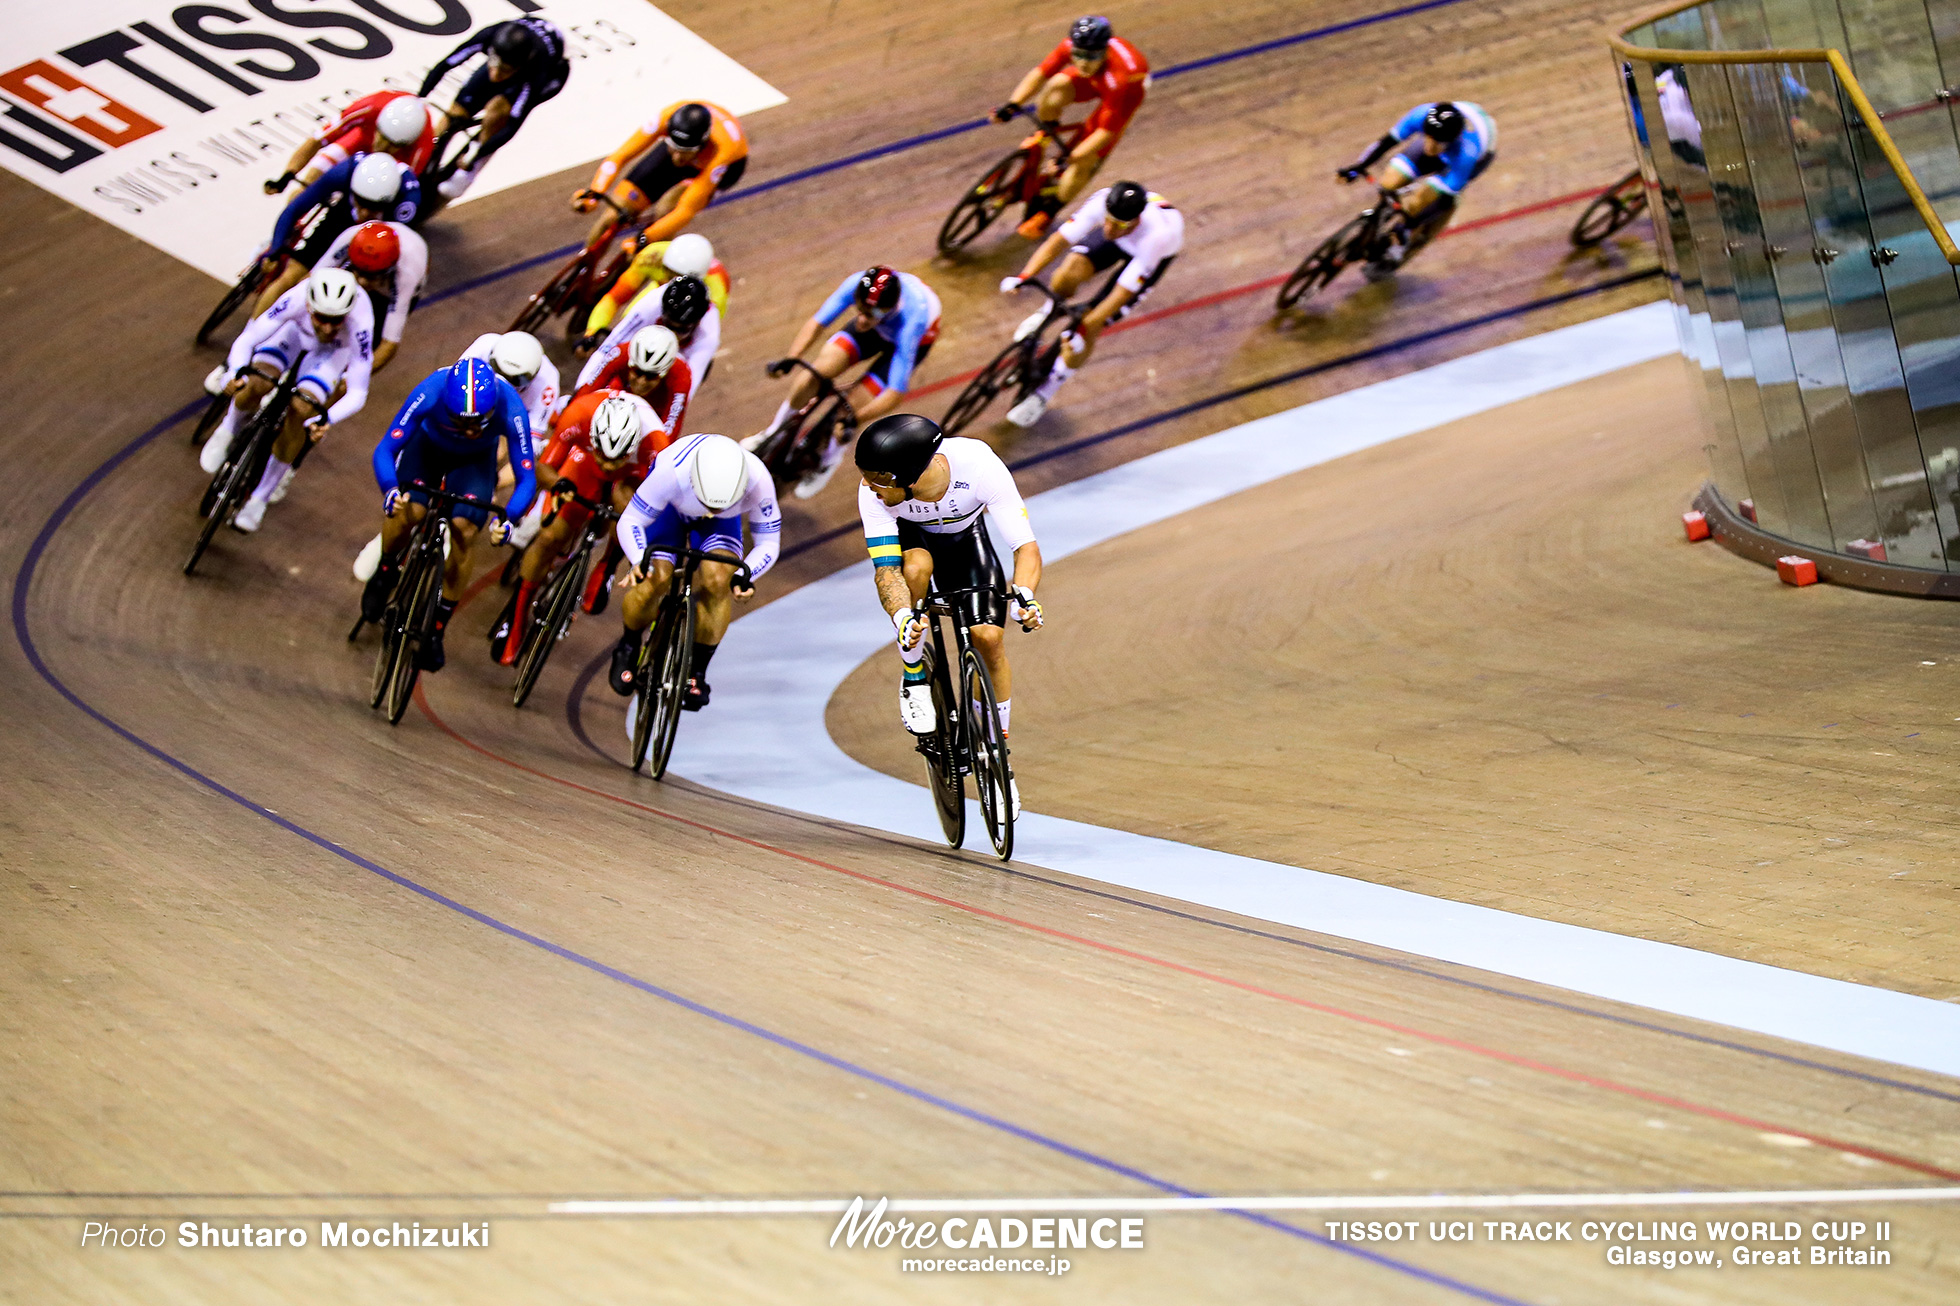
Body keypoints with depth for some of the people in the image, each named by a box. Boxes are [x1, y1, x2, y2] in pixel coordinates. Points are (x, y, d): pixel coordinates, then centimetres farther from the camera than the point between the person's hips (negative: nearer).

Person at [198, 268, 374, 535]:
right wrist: (237, 371, -55)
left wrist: (327, 418, -56)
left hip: (335, 349, -1)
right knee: (257, 384, -26)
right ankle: (228, 429, 11)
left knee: (300, 411, -21)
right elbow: (246, 340, -34)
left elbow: (357, 393, -38)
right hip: (295, 330, 1)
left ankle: (260, 498, -1)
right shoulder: (297, 300, -40)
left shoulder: (360, 322, -41)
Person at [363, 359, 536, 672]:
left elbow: (527, 478, -31)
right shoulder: (430, 393, -41)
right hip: (428, 446, 0)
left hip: (476, 459, 0)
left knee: (463, 534, -17)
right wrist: (390, 490, -52)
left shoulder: (510, 409, -39)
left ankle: (437, 630, 2)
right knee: (407, 512, -24)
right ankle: (386, 570, 12)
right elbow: (385, 450, -32)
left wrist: (508, 518, -49)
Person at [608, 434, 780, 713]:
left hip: (722, 525, 1)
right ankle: (628, 647, 12)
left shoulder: (759, 483, -38)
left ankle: (697, 670, -4)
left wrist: (745, 576, -45)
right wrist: (640, 560, -49)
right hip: (669, 508, -1)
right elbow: (630, 521, -29)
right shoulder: (671, 473, -43)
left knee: (718, 581, -24)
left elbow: (768, 543, -25)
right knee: (653, 582, -20)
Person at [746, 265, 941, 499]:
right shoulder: (857, 285, -36)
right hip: (880, 328, 4)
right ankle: (774, 432, 12)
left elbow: (896, 392, -43)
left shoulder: (911, 321, -45)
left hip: (919, 337, -3)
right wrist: (790, 359, -41)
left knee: (853, 406, -16)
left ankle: (830, 458, 16)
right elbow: (817, 323, -27)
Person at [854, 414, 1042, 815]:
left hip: (964, 536, 0)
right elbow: (886, 569, -37)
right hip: (908, 537, 0)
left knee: (989, 637, -15)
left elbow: (1026, 547, -38)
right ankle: (915, 678, -13)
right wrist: (902, 619, -57)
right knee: (916, 567, -36)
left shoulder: (980, 466, -39)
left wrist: (1023, 596, -57)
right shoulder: (874, 492, -36)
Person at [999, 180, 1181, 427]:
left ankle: (1046, 390, 10)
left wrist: (1084, 330, -46)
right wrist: (1024, 277, -49)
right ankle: (1048, 314, 10)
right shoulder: (1102, 202, -38)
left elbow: (1121, 295, -42)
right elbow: (1059, 240, -37)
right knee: (1072, 270, -27)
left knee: (1091, 326, -12)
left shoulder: (1154, 238, -47)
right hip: (1121, 240, 3)